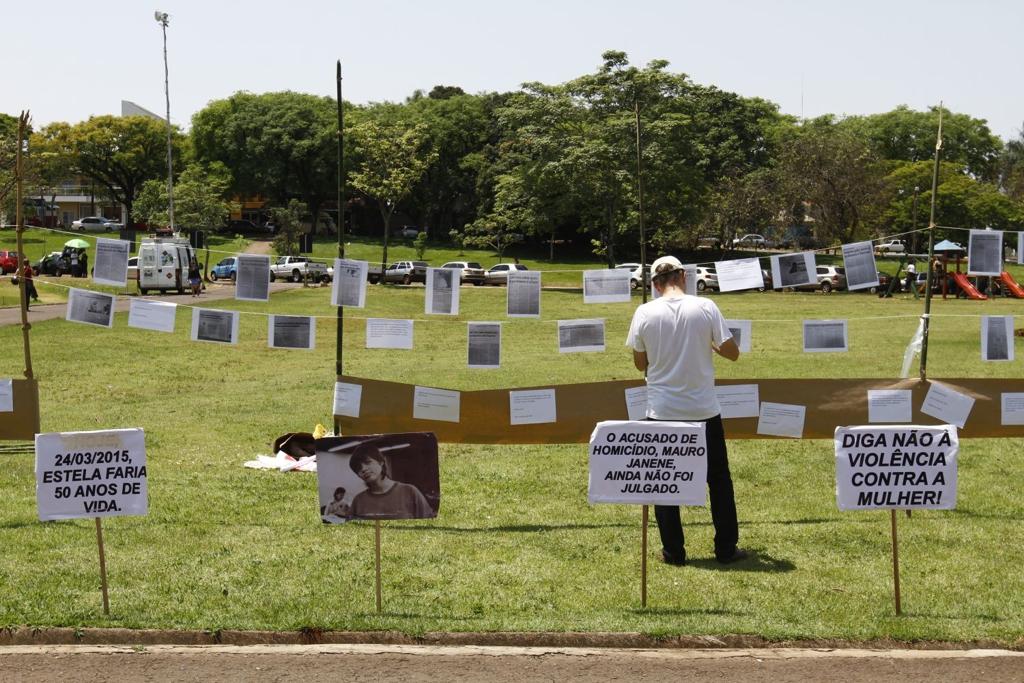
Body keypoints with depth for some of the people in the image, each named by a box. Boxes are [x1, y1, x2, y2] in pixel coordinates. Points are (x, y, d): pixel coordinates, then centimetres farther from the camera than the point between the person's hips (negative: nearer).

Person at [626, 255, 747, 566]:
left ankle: (673, 551, 12)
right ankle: (726, 549, 17)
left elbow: (640, 363, 3)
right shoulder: (705, 307, -8)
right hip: (703, 410, 0)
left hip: (662, 411, 0)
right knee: (719, 481, 13)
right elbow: (732, 353, -3)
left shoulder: (644, 313, -6)